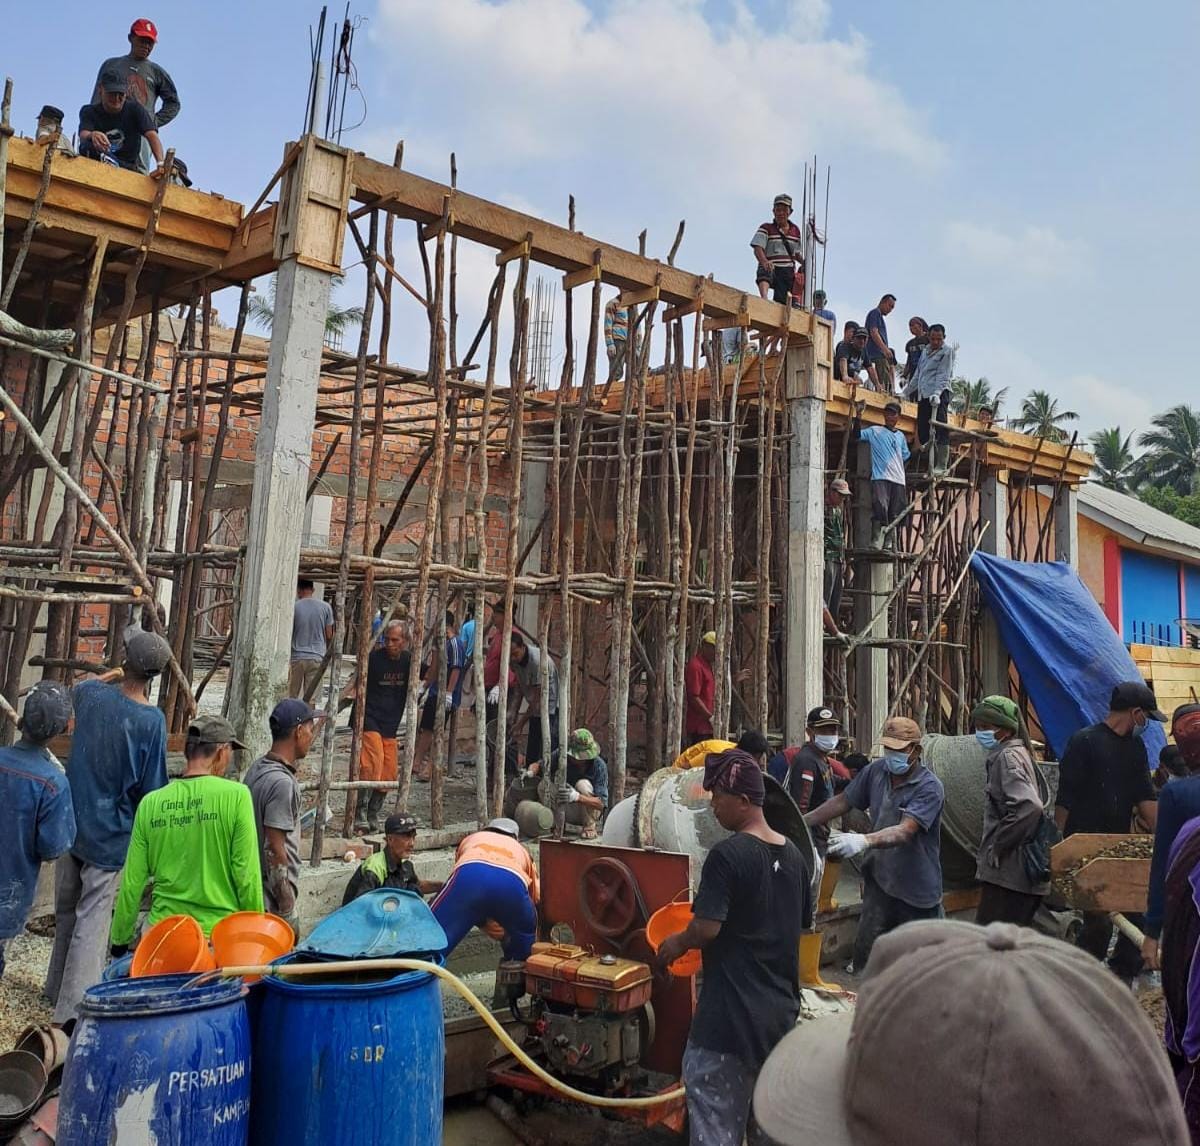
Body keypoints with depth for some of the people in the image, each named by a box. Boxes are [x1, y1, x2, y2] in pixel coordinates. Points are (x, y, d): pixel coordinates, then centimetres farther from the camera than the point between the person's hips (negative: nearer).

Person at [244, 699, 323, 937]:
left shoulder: (257, 768, 7)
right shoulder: (282, 782, -22)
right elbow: (274, 851, -22)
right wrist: (288, 909, -17)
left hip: (253, 888, 9)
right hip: (273, 898, -9)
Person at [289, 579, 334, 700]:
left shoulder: (293, 607, -4)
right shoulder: (325, 607, 1)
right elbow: (329, 635, 4)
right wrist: (326, 652, 21)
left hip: (296, 657, -1)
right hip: (317, 657, 1)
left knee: (292, 696, 6)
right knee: (310, 698, 1)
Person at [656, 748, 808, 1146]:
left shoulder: (727, 854, -18)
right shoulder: (792, 854, 5)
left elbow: (707, 928, -22)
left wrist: (677, 942, -3)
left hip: (731, 1013, -8)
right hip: (781, 1009, 8)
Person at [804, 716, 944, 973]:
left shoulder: (929, 788, -19)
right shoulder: (876, 771, -2)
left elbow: (905, 831, -32)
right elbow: (842, 801, 9)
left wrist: (864, 841, -48)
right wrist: (801, 822, 4)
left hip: (917, 887, -4)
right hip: (880, 879, 4)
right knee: (866, 951, -2)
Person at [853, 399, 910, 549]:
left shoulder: (901, 436, 23)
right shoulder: (875, 431, 7)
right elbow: (857, 436, -8)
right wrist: (858, 417, -18)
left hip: (899, 480, 5)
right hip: (880, 478, -5)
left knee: (895, 515, 3)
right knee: (880, 509, -21)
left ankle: (888, 543, 8)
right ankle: (876, 541, -22)